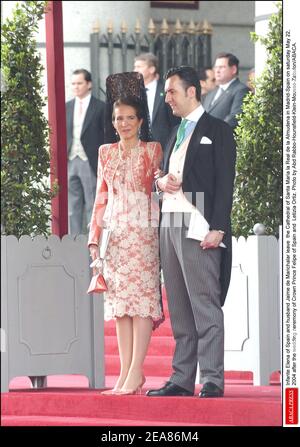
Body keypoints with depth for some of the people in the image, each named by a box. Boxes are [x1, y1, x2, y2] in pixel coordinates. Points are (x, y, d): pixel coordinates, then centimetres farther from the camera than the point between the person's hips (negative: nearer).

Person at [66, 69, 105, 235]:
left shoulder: (100, 107, -2)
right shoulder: (67, 107, 12)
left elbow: (107, 136, -3)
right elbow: (63, 134, 13)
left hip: (90, 162, -5)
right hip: (70, 162, 5)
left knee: (93, 205, -1)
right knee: (73, 206, 6)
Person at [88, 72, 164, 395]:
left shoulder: (152, 151, 3)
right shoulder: (106, 153, 14)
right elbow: (101, 197, 14)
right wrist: (94, 237, 10)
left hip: (143, 231, -4)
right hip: (113, 232, 4)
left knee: (140, 297, -9)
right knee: (118, 300, 1)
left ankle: (135, 372, -10)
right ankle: (125, 372, 3)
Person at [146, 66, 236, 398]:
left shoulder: (217, 131, -1)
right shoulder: (176, 134, 23)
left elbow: (224, 183, -8)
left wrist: (217, 228, -17)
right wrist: (161, 181, 3)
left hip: (198, 228, -8)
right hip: (169, 224, 8)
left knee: (205, 305, -10)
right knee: (179, 308, 7)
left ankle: (213, 381, -12)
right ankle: (182, 379, 9)